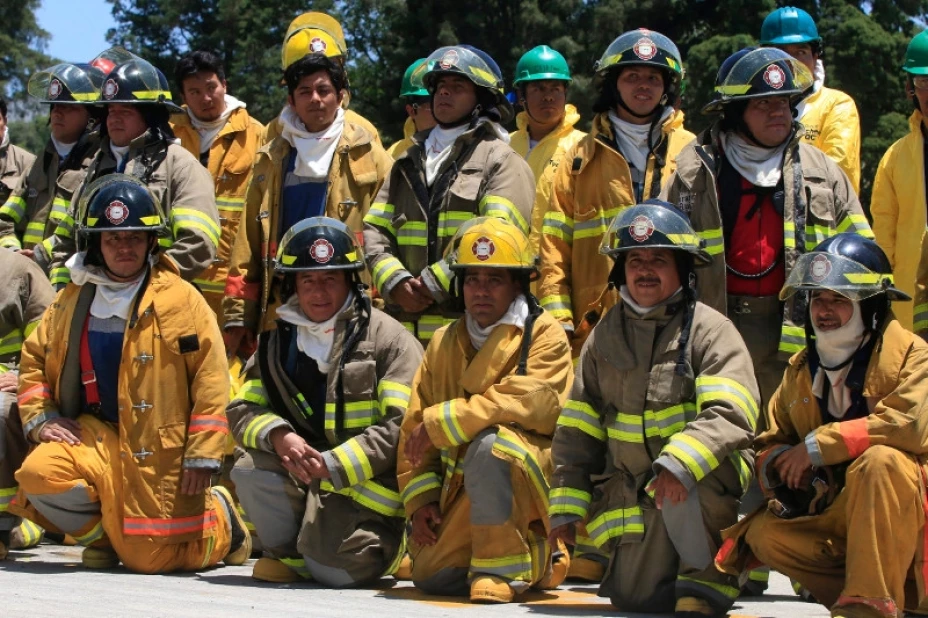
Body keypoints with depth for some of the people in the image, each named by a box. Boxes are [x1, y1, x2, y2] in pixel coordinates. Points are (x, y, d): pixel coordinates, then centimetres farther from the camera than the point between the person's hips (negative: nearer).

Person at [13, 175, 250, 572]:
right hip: (96, 436, 4)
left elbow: (210, 379, -7)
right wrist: (39, 419, -1)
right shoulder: (72, 301, 9)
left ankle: (220, 515, 26)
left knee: (150, 558, -7)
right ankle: (99, 530, 6)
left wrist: (202, 457, -12)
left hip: (160, 449, -3)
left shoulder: (181, 300, -4)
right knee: (39, 474, -27)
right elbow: (34, 360, 17)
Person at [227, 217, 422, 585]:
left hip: (366, 488, -4)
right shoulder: (277, 342, 12)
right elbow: (242, 411, 6)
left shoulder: (388, 338, -6)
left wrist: (334, 463, -22)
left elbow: (406, 424, -15)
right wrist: (278, 436, -18)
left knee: (335, 571, -26)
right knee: (252, 472, -26)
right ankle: (288, 554, 1)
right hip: (301, 476, 4)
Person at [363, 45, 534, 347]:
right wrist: (396, 282, -4)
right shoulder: (408, 163, 24)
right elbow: (375, 230, 16)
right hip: (405, 323, 5)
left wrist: (434, 284, -12)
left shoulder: (501, 161, 5)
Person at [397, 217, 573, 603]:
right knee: (430, 577, -10)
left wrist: (440, 422, -20)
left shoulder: (545, 336, -6)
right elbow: (413, 429, 10)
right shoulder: (443, 344, 12)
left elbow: (531, 402, -23)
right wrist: (420, 498, -4)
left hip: (531, 480, -6)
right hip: (459, 492, 6)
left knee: (490, 443, -35)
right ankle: (537, 559, 15)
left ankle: (502, 568, -22)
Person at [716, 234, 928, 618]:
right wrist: (778, 464, -9)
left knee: (881, 460, -35)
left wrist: (819, 446, -22)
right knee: (765, 535, -16)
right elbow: (772, 440, 18)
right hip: (837, 514, 6)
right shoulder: (801, 369, 12)